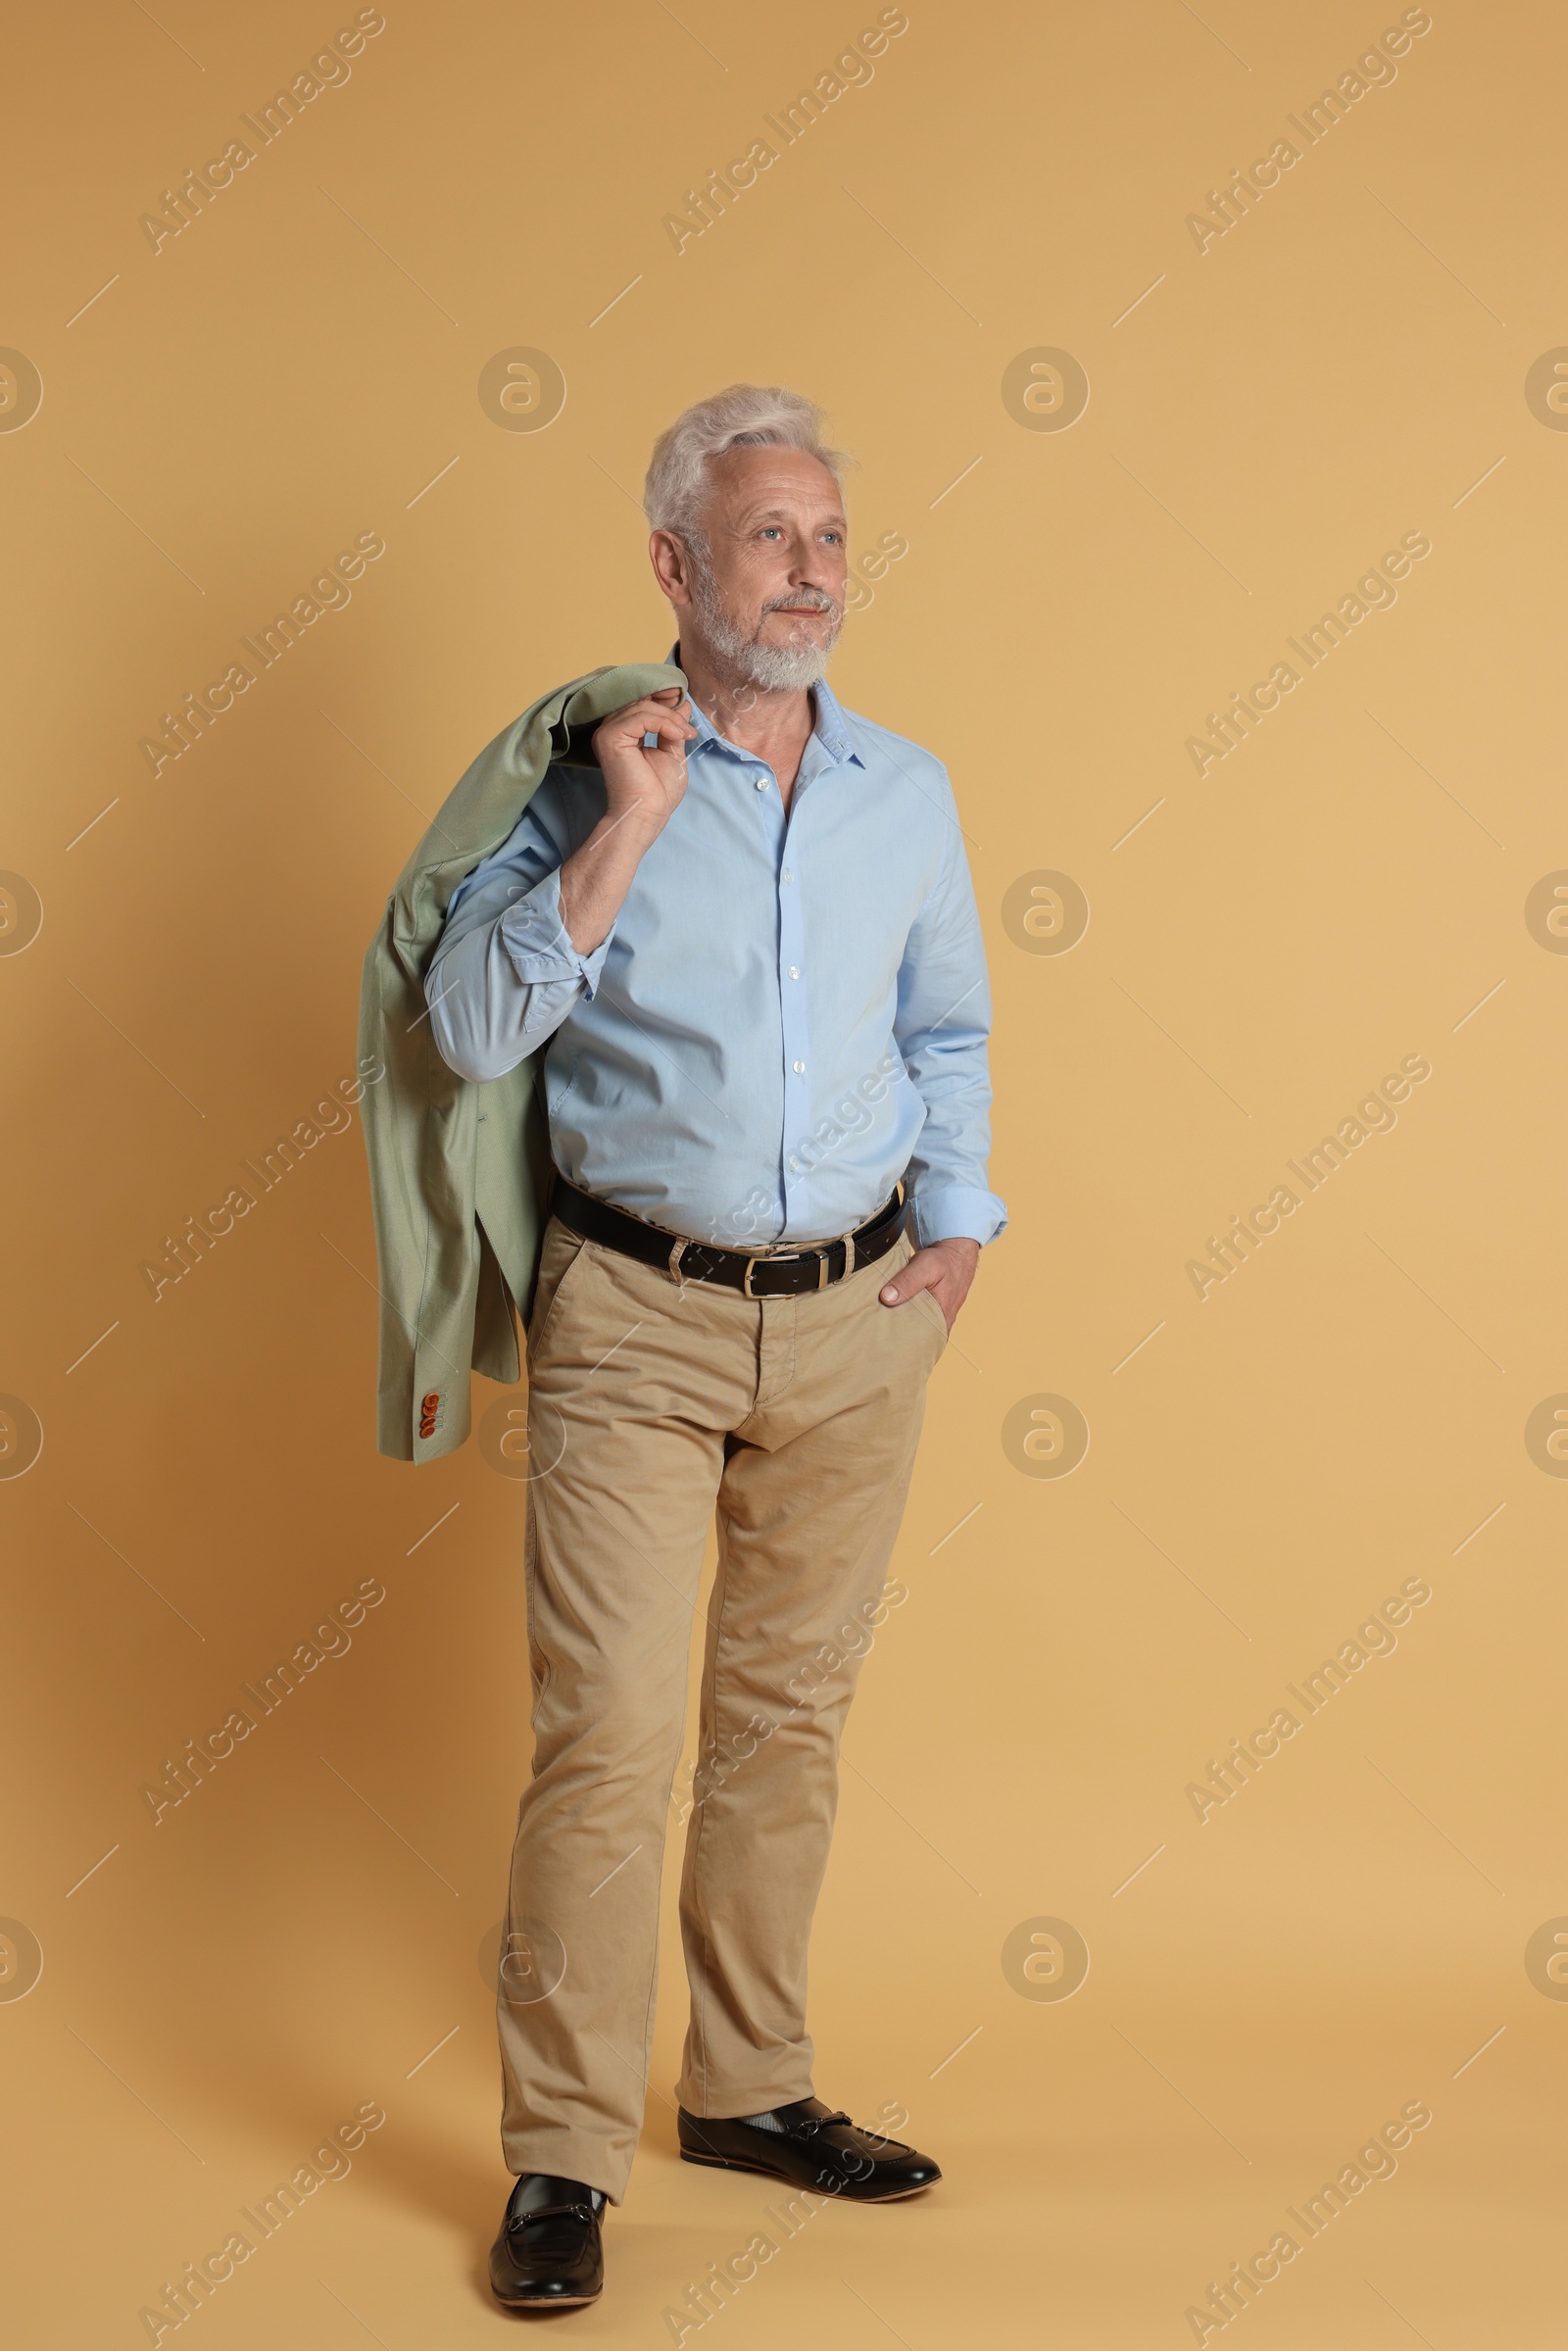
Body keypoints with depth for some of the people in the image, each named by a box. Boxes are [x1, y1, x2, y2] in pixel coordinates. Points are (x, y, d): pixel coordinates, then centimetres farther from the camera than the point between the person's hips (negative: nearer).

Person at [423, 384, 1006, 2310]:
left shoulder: (908, 792, 8)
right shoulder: (588, 777, -4)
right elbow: (469, 1031, -14)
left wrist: (957, 1221, 10)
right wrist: (623, 834, -19)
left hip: (856, 1321, 4)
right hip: (637, 1318, -4)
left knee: (790, 1716, 12)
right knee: (610, 1736, -7)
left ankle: (749, 2088, 27)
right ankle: (564, 2154, 5)